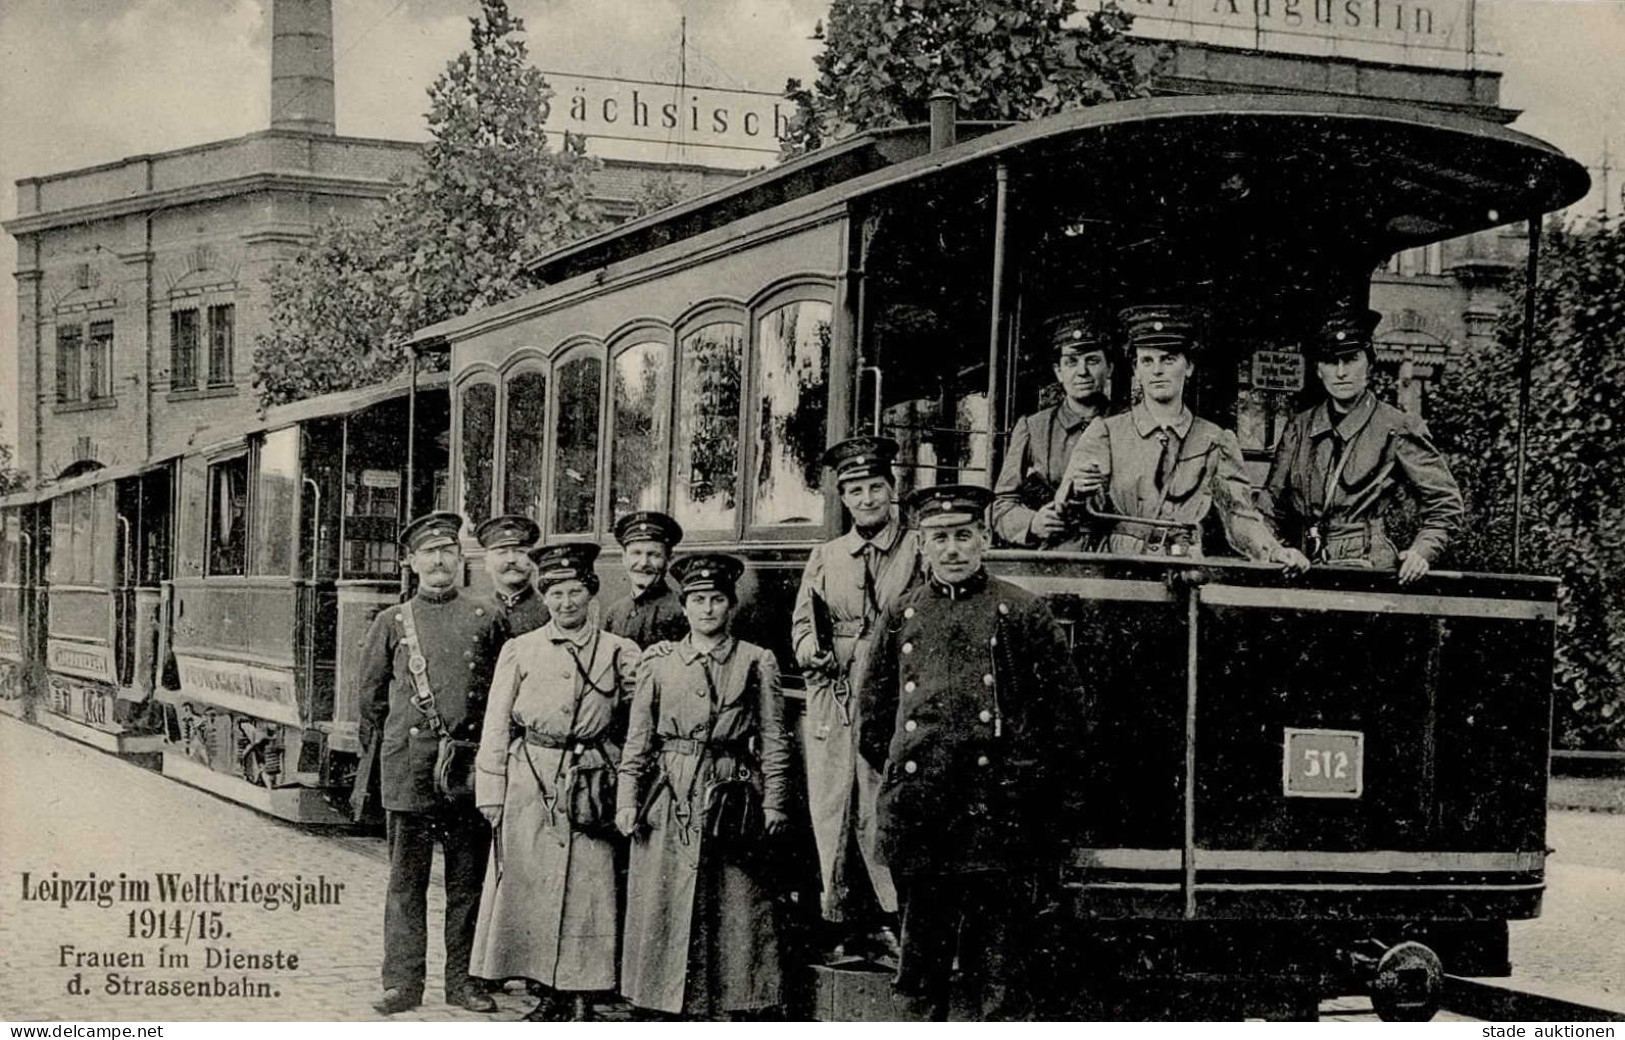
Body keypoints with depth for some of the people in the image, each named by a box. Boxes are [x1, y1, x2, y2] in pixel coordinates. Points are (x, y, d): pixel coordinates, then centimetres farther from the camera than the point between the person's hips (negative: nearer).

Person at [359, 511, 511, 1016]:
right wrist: (398, 742, 11)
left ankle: (462, 979, 14)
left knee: (468, 878, 6)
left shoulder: (487, 620, 7)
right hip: (409, 768, -1)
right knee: (407, 879, 2)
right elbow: (371, 696, 13)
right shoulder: (391, 623, 7)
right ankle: (403, 982, 6)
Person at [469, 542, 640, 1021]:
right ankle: (548, 995, 12)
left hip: (592, 788, -1)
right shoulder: (519, 650, 7)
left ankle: (583, 998, 5)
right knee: (529, 888, 1)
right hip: (529, 784, 1)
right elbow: (496, 727, 7)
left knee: (589, 891, -2)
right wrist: (492, 796, 3)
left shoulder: (620, 653, 6)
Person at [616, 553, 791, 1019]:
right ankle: (672, 1005, 8)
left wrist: (774, 805, -2)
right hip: (668, 803, 1)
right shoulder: (658, 663, 8)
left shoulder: (757, 663, 4)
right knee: (662, 910, 1)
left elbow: (774, 741, 4)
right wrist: (627, 801, 1)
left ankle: (726, 1003, 4)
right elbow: (637, 741, 8)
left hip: (731, 801, -1)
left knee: (732, 910, -1)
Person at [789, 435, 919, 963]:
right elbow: (801, 623, 17)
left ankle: (889, 923, -3)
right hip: (831, 702, 4)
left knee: (883, 812, -10)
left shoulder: (918, 553, 4)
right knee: (832, 811, 2)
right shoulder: (824, 557, 16)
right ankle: (850, 925, 9)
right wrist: (812, 651, -4)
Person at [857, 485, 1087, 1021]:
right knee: (922, 949, 8)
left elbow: (1065, 704, 7)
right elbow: (875, 705, 21)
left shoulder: (1023, 612, 4)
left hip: (999, 810, -2)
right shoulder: (901, 615, 11)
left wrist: (1054, 791, 7)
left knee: (1000, 949, 0)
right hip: (917, 810, 3)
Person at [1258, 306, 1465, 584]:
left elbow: (1445, 503, 8)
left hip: (1367, 569, -4)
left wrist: (1422, 551, -6)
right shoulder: (1300, 428, 15)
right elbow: (1273, 503, 23)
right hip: (1307, 567, 4)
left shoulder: (1397, 430, 3)